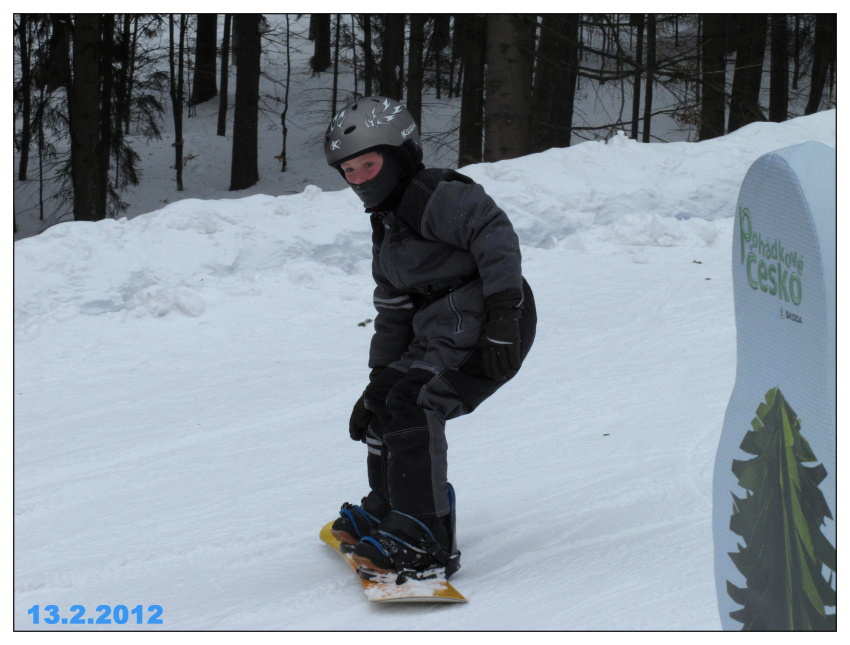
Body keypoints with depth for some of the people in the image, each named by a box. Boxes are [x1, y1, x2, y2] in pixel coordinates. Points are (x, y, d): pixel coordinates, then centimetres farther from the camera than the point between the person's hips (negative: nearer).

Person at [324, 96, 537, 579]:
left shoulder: (438, 195, -11)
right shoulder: (387, 223, 21)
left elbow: (495, 236, -24)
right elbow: (393, 309, 25)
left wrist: (502, 313, -32)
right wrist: (378, 379, 22)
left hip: (486, 328, -10)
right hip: (439, 334, 10)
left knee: (413, 405, -22)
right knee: (386, 399, 17)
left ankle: (425, 543, -21)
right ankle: (386, 512, 35)